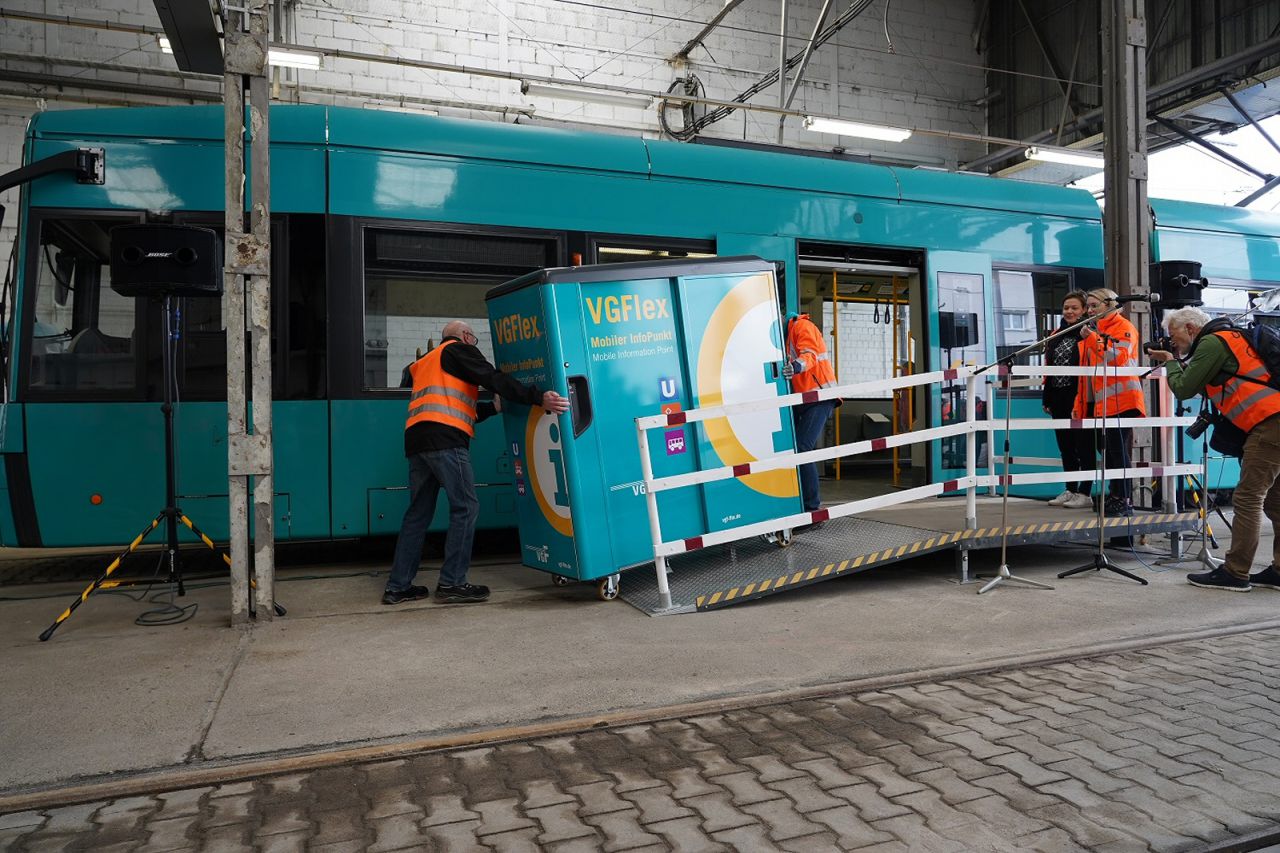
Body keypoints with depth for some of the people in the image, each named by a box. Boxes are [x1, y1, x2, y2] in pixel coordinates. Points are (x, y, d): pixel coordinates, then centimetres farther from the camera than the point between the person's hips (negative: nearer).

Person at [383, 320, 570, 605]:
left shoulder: (428, 362, 33)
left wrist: (495, 407, 28)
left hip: (416, 440, 9)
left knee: (419, 511, 11)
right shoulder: (458, 349, 7)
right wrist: (539, 398, -13)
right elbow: (494, 379, -8)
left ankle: (398, 586, 12)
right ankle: (451, 583, -5)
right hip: (444, 439, -9)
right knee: (465, 507, -4)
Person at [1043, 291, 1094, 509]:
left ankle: (1084, 493, 5)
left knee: (1083, 445, -1)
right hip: (1059, 397, 8)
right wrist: (1047, 399, 15)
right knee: (1065, 445, 12)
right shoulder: (1057, 335, 16)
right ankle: (1070, 490, 21)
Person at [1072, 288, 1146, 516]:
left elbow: (1118, 358, -21)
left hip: (1120, 401, -8)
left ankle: (1124, 501, -6)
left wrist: (1093, 339, -20)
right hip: (1100, 403, 8)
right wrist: (1080, 404, 20)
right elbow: (1087, 371, 23)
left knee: (1117, 449, -10)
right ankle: (1114, 496, 16)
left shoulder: (1123, 327, -3)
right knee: (1106, 450, 9)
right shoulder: (1094, 330, 21)